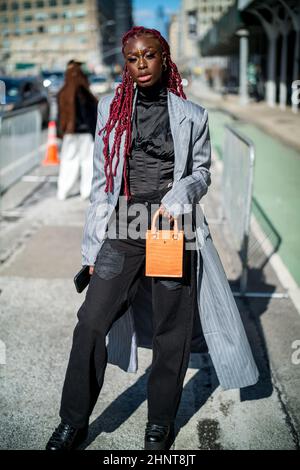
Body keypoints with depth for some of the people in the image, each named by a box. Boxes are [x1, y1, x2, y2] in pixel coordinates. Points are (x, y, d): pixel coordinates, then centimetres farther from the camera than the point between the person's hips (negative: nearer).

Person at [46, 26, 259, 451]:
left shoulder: (191, 114, 4)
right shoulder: (111, 108, 8)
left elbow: (202, 172, 12)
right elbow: (101, 180, 9)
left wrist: (179, 195, -13)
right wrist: (93, 246, 7)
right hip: (122, 228, 1)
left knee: (171, 329, 7)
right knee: (91, 321, -1)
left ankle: (160, 424, 27)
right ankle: (74, 422, 18)